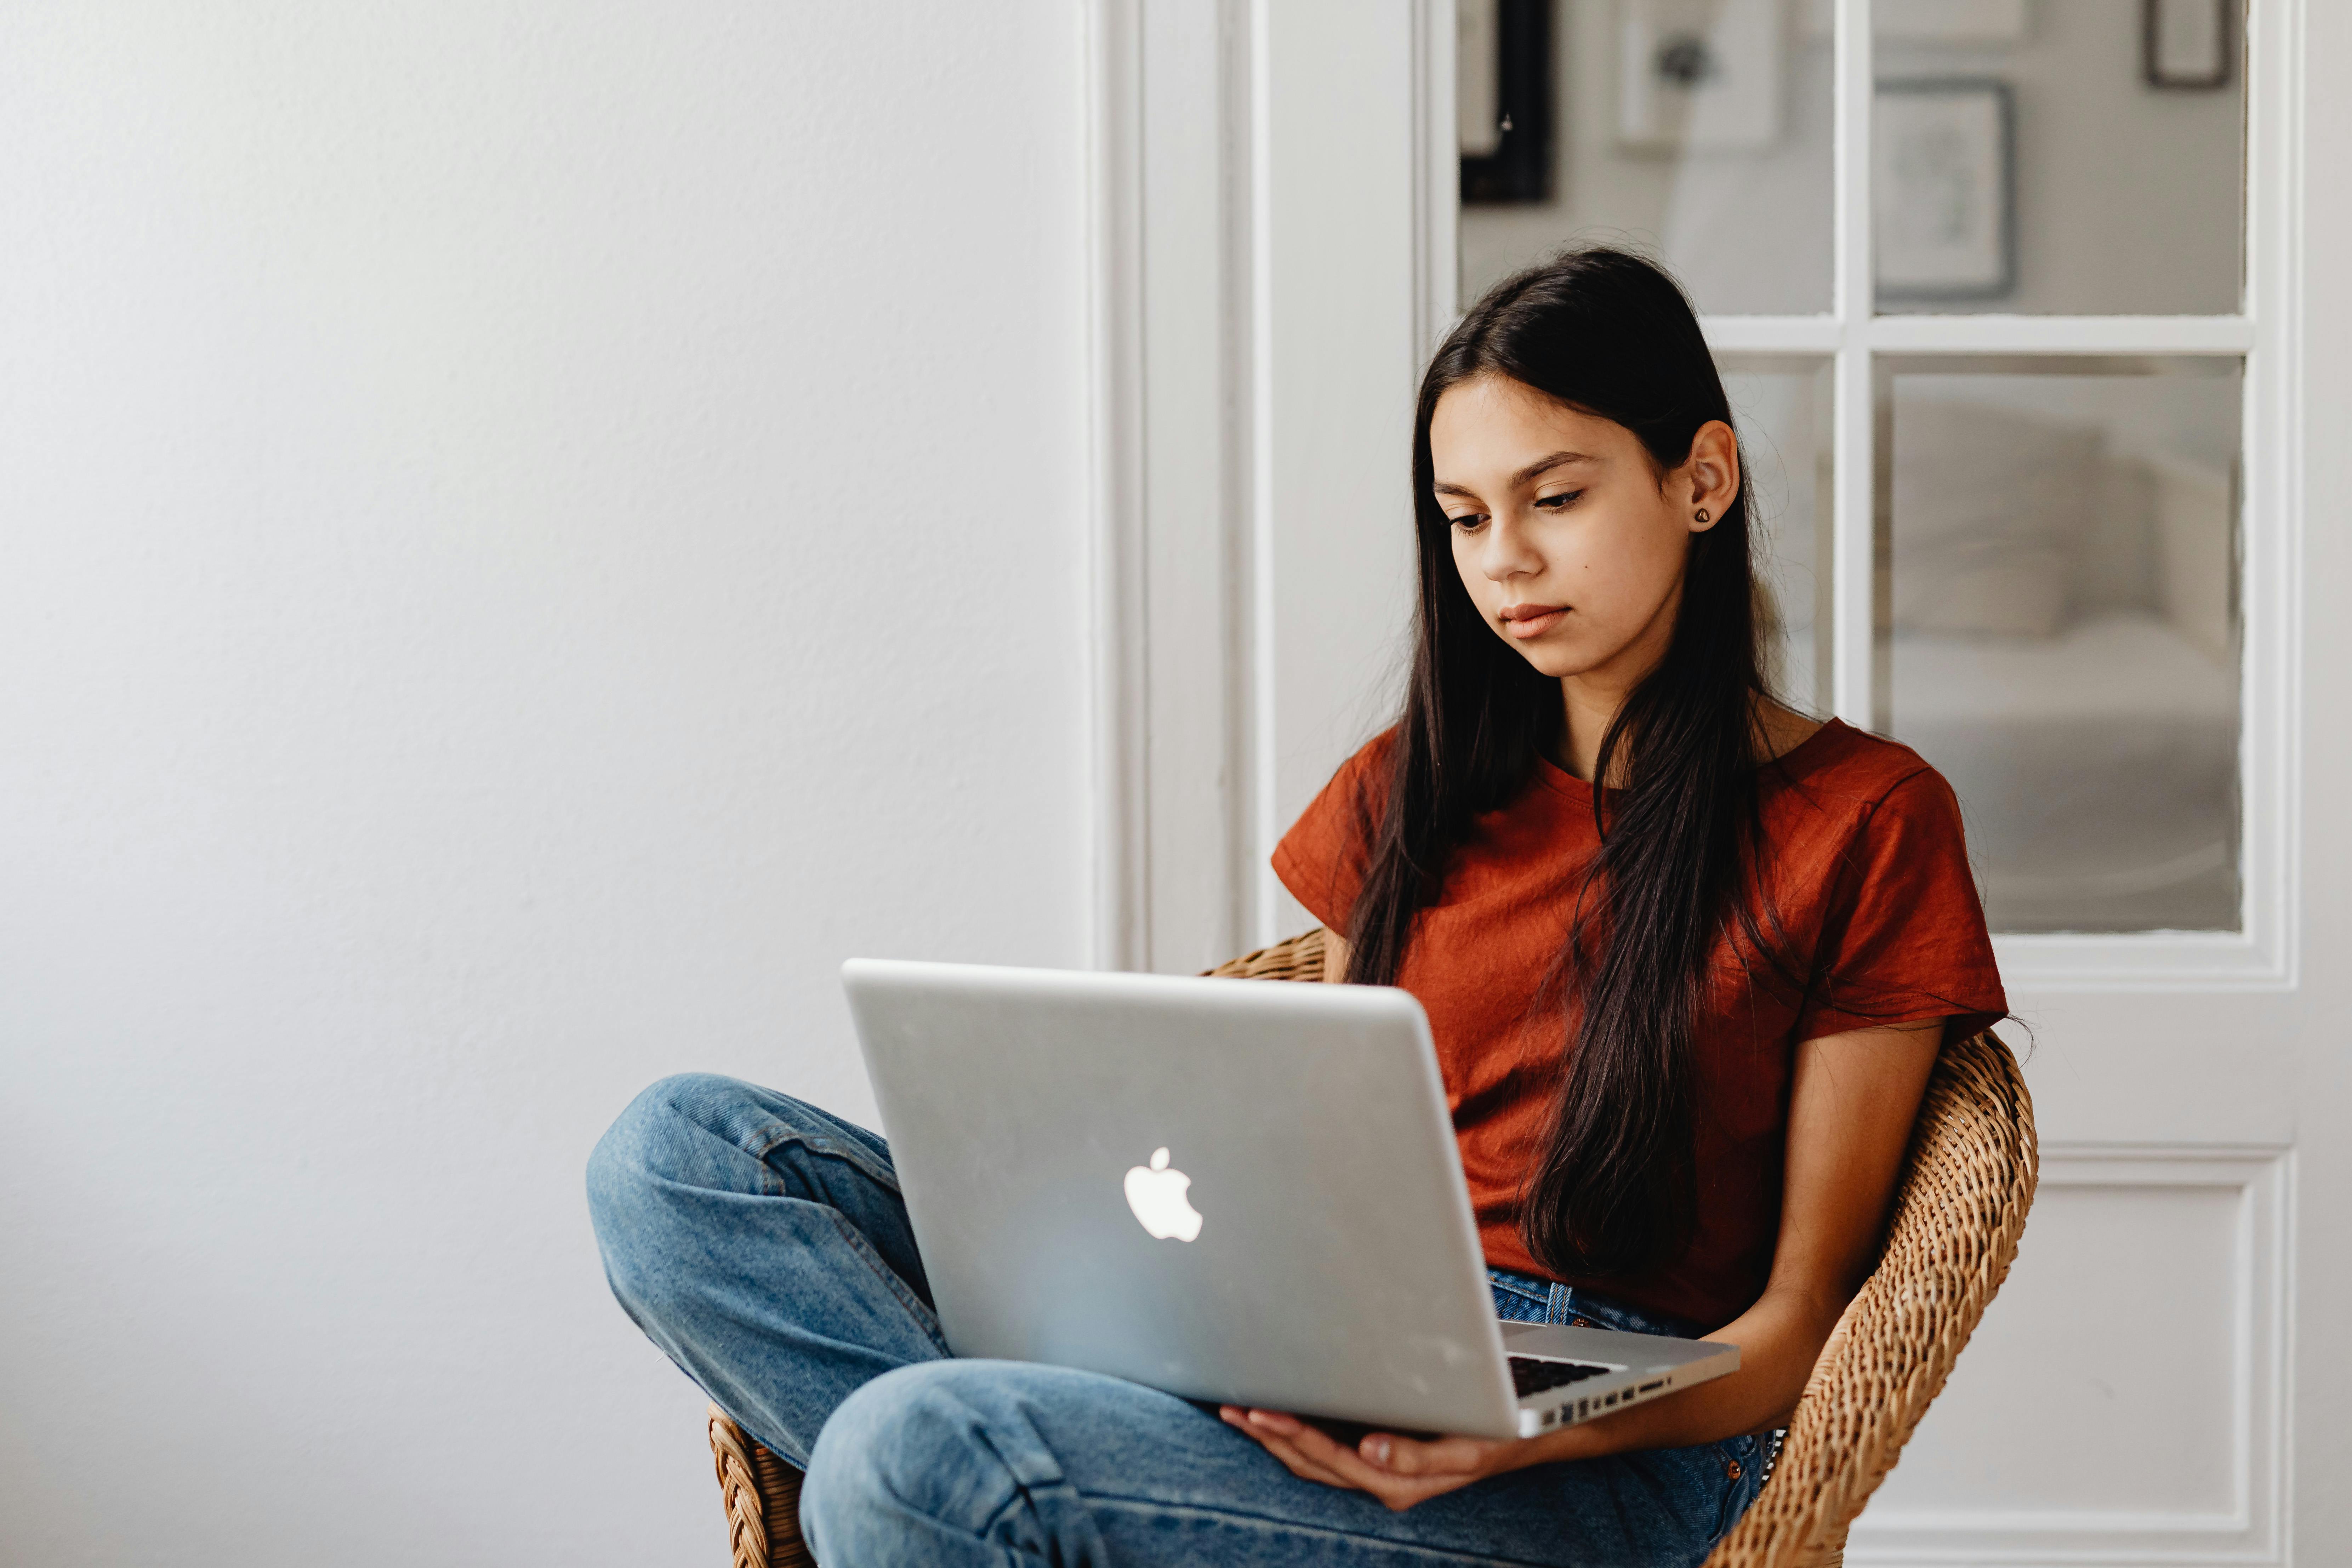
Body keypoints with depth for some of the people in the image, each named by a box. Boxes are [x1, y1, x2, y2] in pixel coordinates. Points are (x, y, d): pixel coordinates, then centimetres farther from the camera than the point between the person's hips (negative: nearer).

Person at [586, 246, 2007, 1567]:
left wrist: (1534, 1439, -20)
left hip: (1613, 1452, -7)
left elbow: (1794, 1318, 0)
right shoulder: (1416, 787, 20)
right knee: (685, 1152, -14)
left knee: (918, 1454, -34)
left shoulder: (1867, 820, 3)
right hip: (1337, 1370, 7)